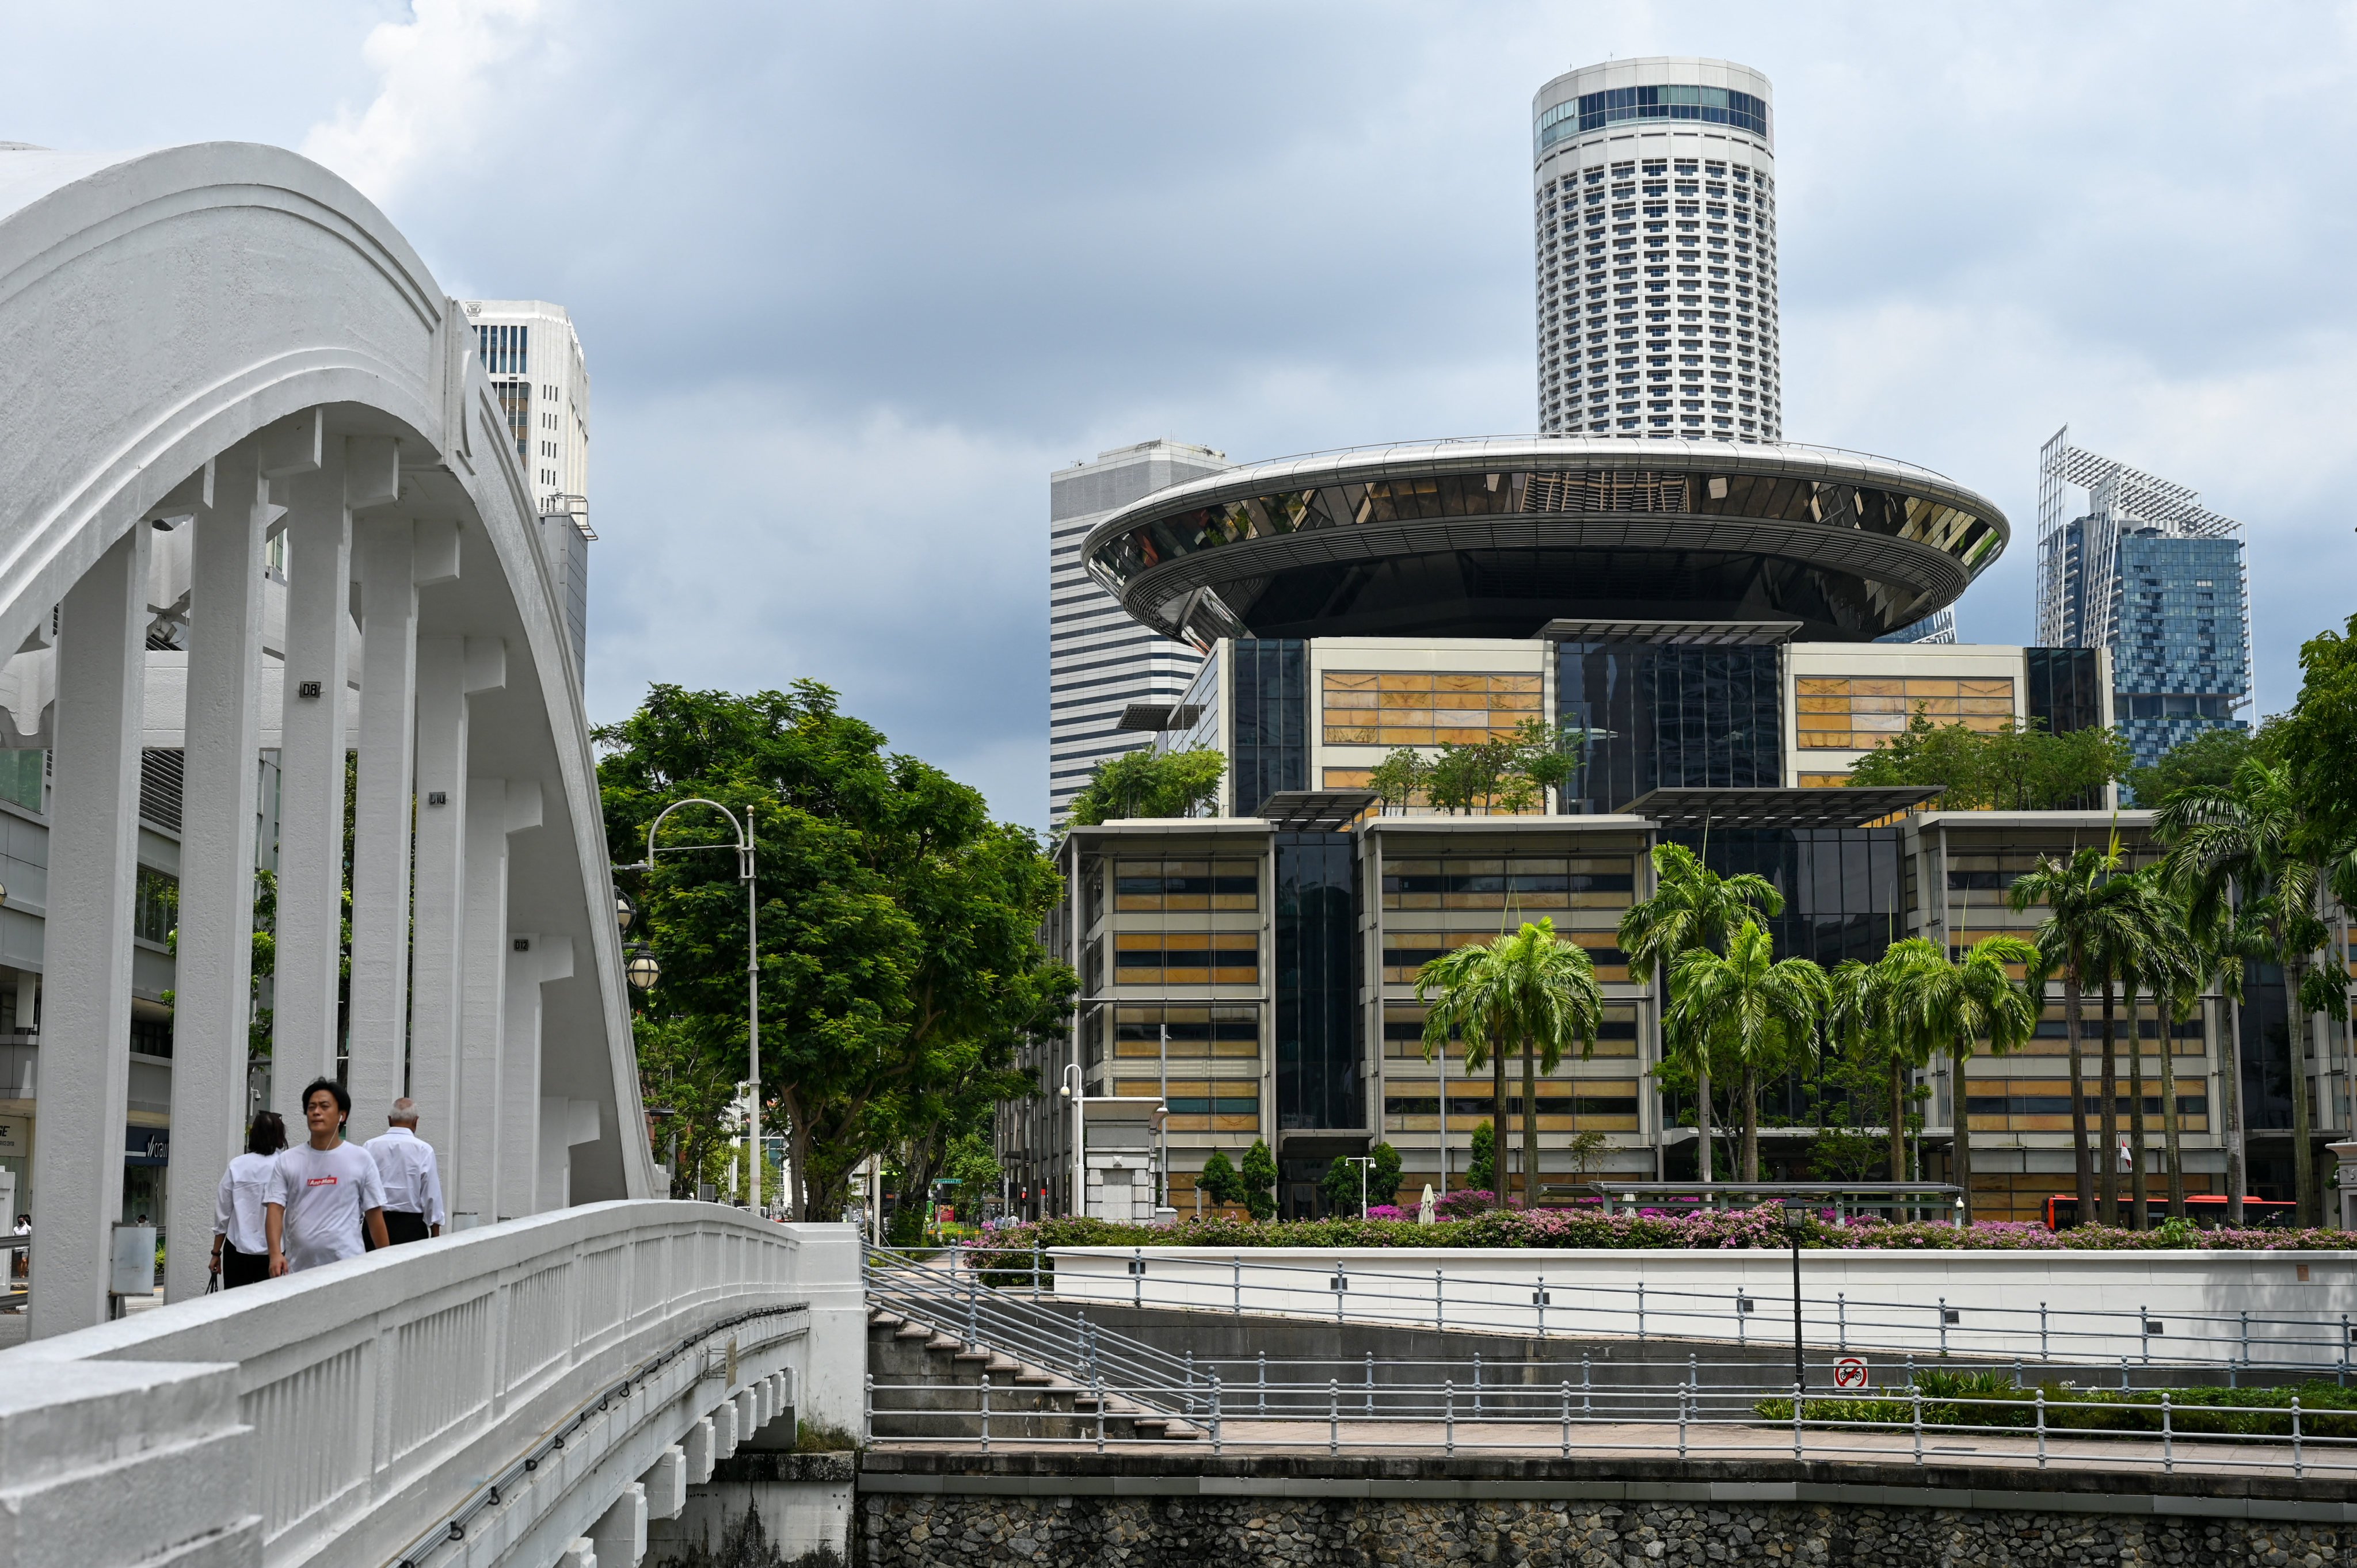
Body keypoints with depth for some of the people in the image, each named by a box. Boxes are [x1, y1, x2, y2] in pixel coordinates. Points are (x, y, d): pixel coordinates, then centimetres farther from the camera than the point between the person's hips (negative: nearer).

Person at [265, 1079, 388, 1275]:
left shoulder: (361, 1159, 4)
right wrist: (276, 1253, -15)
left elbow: (374, 1214, 6)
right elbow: (275, 1208, -1)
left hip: (347, 1270, -2)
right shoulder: (287, 1161, 7)